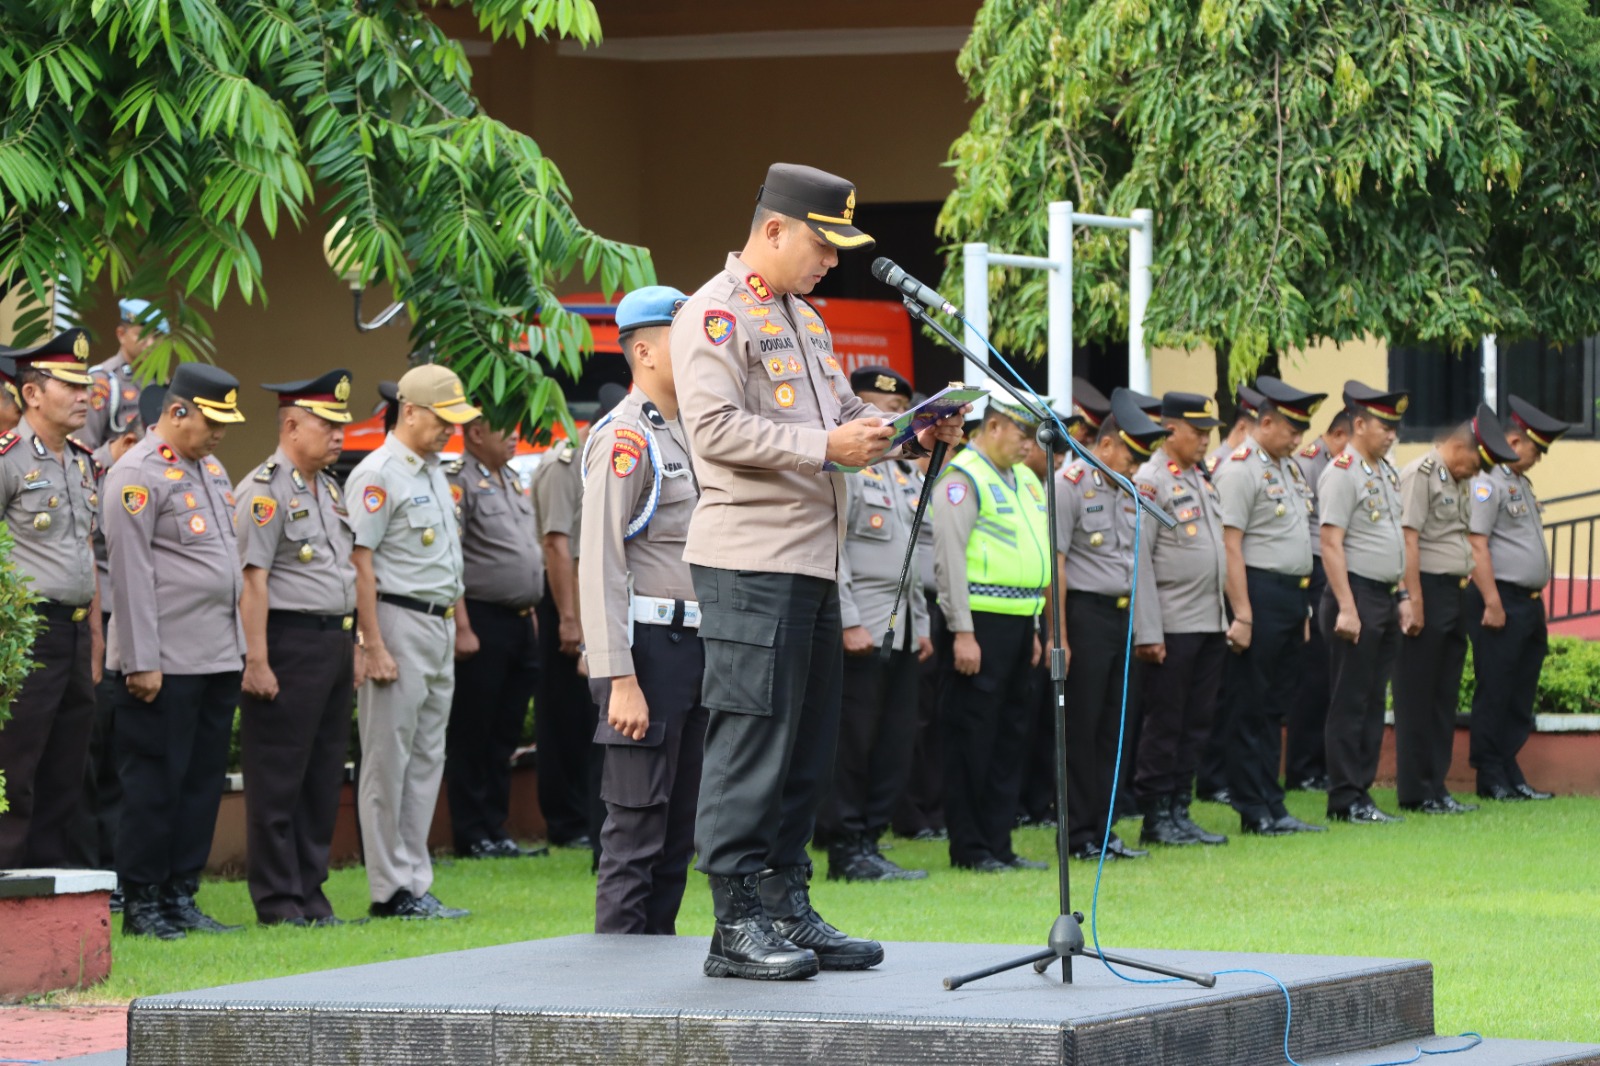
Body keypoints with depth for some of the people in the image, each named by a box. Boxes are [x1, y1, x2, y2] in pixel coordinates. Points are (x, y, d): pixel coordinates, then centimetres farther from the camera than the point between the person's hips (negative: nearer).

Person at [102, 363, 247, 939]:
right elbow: (131, 573, -14)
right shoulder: (138, 475, -10)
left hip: (220, 655, 8)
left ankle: (180, 898, 15)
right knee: (155, 783, -3)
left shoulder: (212, 470, 17)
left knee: (203, 781, 9)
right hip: (167, 665, -8)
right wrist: (142, 663, -16)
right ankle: (141, 905, 4)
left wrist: (240, 648, 18)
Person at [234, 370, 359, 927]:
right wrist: (257, 660, -20)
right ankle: (277, 901, 0)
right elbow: (253, 579, -16)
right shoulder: (264, 490, -10)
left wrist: (352, 649, 18)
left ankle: (311, 892, 16)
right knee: (278, 779, -3)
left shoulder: (330, 491, 17)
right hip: (290, 644, -9)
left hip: (335, 643, 9)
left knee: (325, 777, 10)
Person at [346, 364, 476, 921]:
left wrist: (458, 622, 18)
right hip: (399, 623, -9)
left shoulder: (434, 472, 17)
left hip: (440, 625, 9)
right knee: (388, 760, -5)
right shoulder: (378, 475, -11)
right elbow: (360, 561, -16)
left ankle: (415, 884, 13)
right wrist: (374, 646, -20)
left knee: (426, 759, 10)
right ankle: (391, 890, -3)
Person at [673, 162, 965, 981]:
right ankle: (738, 924, -6)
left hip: (812, 561, 9)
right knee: (751, 745, -8)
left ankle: (786, 908, 17)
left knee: (807, 750, 11)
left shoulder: (805, 318, 21)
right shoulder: (714, 314, -8)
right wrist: (825, 446, -21)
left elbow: (842, 410, 26)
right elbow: (715, 428, -19)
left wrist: (910, 434, 7)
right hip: (749, 565, -9)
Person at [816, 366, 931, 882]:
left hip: (900, 634, 9)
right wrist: (849, 623, -20)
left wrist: (921, 624, 19)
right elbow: (829, 548, -17)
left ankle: (868, 843, 14)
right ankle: (846, 849, 0)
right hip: (861, 633, -9)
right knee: (851, 744, -5)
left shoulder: (895, 471, 20)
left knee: (895, 744, 8)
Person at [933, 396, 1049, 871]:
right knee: (973, 736, -4)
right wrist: (962, 632, -19)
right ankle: (970, 847, 0)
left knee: (1011, 733, 11)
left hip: (1020, 623, 9)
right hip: (982, 621, -9)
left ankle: (998, 842, 17)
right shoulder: (963, 477, -9)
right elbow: (949, 557, -15)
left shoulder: (1024, 480, 18)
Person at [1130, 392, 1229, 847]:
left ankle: (1179, 812, 15)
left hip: (1211, 623, 8)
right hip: (1173, 626, -8)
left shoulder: (1202, 479, 16)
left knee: (1197, 723, 10)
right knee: (1164, 724, -2)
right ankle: (1156, 818, 4)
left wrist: (1226, 619, 17)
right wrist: (1148, 633, -18)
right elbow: (1139, 560, -14)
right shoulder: (1150, 481, -10)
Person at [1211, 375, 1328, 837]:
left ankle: (1271, 808, 15)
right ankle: (1255, 811, 1)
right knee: (1250, 708, -2)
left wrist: (1302, 607, 18)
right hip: (1261, 594, -9)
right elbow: (1231, 545, -17)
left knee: (1275, 708, 11)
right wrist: (1242, 615, -20)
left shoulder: (1288, 468, 16)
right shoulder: (1240, 469, -12)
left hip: (1292, 597, 9)